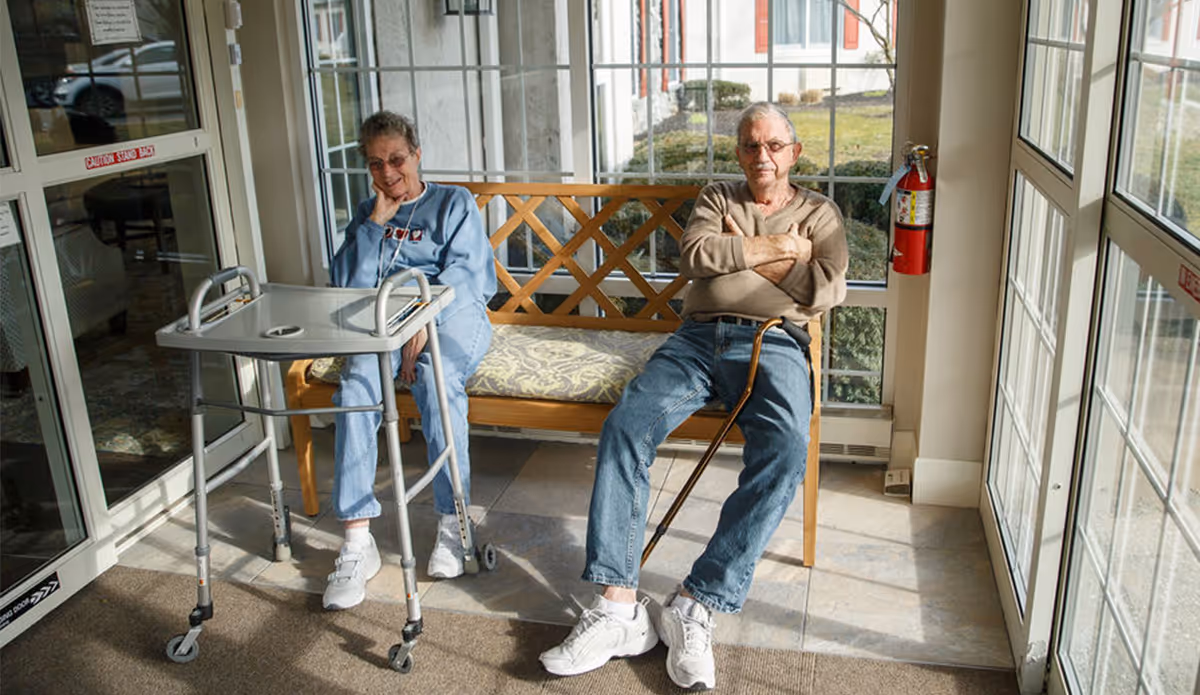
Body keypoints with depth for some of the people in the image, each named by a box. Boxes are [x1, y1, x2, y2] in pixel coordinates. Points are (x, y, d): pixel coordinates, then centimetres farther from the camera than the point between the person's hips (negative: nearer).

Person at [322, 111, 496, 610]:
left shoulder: (454, 204, 15)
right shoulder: (366, 215, 26)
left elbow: (464, 274, -2)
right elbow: (348, 285, 12)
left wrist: (424, 325, -19)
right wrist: (376, 223, 5)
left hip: (451, 316, -2)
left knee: (435, 379, -37)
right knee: (356, 383, -31)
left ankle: (452, 522, -27)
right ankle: (357, 541, -33)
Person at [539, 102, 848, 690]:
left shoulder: (818, 212, 21)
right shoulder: (717, 199, 26)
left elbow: (826, 291, 1)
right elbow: (695, 256, 3)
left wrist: (741, 253, 4)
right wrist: (777, 248, 3)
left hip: (773, 343, -1)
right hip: (698, 337, 2)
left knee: (786, 448, -34)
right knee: (626, 425, -26)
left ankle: (697, 606, -29)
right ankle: (618, 605, -28)